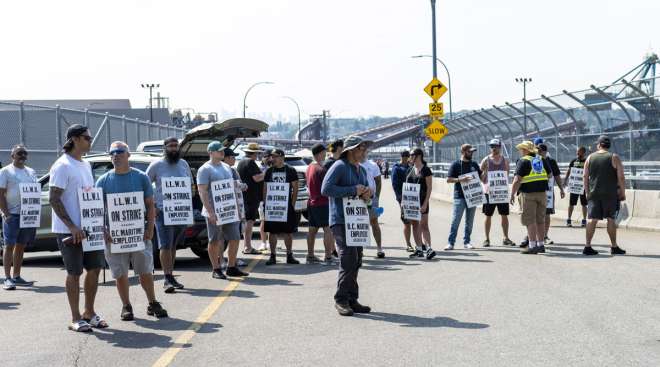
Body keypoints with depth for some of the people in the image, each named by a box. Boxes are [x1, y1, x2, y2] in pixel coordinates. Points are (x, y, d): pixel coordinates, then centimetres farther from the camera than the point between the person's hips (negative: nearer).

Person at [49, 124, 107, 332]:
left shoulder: (86, 165, 14)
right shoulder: (62, 166, -13)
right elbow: (53, 199, -17)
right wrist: (72, 227, -22)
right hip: (69, 231, -8)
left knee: (95, 268, 11)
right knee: (74, 273, -1)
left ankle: (89, 313, 24)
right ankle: (75, 319, 8)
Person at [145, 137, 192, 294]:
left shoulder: (183, 164, 11)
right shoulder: (156, 165, -3)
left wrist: (190, 206, 8)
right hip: (163, 211, -4)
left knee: (173, 245, 10)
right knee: (165, 246, -10)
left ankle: (171, 276, 17)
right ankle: (168, 279, -9)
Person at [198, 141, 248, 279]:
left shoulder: (227, 167, 15)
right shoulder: (205, 169, -9)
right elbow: (202, 192, -15)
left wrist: (236, 206, 15)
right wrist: (210, 212, -21)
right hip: (214, 212, -7)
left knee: (235, 239, 7)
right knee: (215, 241, 1)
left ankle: (232, 267, 19)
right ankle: (216, 270, 10)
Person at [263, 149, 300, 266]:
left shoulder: (290, 170, 2)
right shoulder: (269, 171, 9)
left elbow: (295, 188, 2)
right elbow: (265, 188, 11)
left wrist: (292, 203, -6)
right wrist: (265, 203, 1)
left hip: (286, 204, -2)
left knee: (288, 232, 4)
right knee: (272, 231, 2)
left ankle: (289, 256, 13)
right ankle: (273, 256, 7)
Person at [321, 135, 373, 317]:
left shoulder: (362, 170, 18)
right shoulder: (339, 166, -9)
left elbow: (365, 190, 30)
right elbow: (326, 188, -19)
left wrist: (368, 193, 4)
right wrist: (353, 190, -18)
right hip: (341, 221, -8)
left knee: (356, 261, 9)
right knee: (348, 259, -13)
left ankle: (352, 300, 16)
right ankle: (341, 299, -5)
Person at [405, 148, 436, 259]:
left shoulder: (426, 170, -7)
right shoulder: (410, 170, 12)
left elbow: (429, 187, -10)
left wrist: (425, 203, -17)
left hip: (422, 201, -7)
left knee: (424, 225, -12)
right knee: (415, 225, 9)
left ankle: (429, 248, -16)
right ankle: (419, 249, 15)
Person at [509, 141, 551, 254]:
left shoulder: (523, 161, -8)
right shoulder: (542, 160, 11)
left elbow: (517, 180, -14)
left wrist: (512, 194, -9)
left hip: (528, 194, -6)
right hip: (542, 193, 6)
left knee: (530, 220, -3)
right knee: (540, 220, 12)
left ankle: (532, 246, -6)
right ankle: (540, 244, 16)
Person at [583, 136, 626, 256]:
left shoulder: (590, 157, 7)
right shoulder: (614, 158, -2)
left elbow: (585, 176, 7)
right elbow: (621, 177, -6)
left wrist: (587, 192, 14)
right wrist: (623, 193, 1)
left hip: (594, 193, 2)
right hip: (610, 194, -2)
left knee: (592, 219, 2)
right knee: (611, 219, 4)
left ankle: (587, 246, -2)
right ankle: (614, 247, 8)